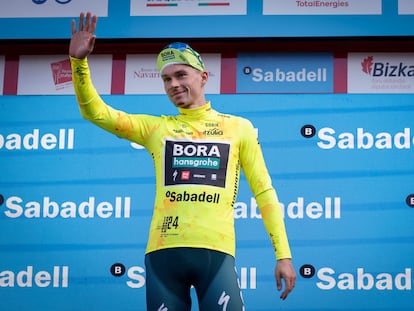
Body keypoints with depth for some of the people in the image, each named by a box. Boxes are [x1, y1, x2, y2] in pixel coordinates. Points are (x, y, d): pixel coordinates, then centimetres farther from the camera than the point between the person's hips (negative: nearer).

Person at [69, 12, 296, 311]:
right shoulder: (155, 127, 15)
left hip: (216, 250, -1)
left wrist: (283, 254, 5)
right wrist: (79, 61, -8)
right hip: (163, 251, 2)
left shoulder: (239, 127, 12)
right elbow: (95, 112, 7)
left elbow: (264, 191, 12)